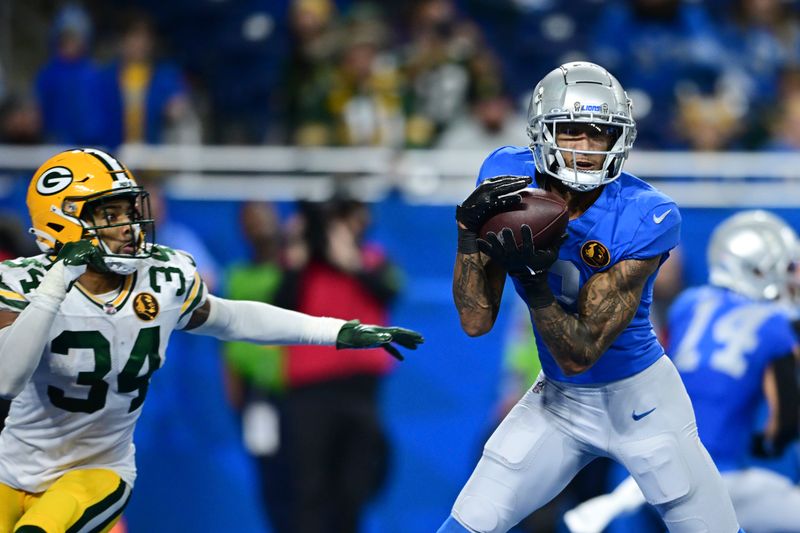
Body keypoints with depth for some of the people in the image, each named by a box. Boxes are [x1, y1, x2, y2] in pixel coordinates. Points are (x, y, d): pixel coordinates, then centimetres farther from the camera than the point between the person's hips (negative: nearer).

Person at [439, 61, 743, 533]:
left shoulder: (645, 219, -25)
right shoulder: (508, 180, -14)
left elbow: (580, 354, -25)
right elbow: (477, 321, -15)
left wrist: (533, 281, -40)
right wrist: (469, 231, -29)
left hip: (639, 400, -3)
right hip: (558, 401, 3)